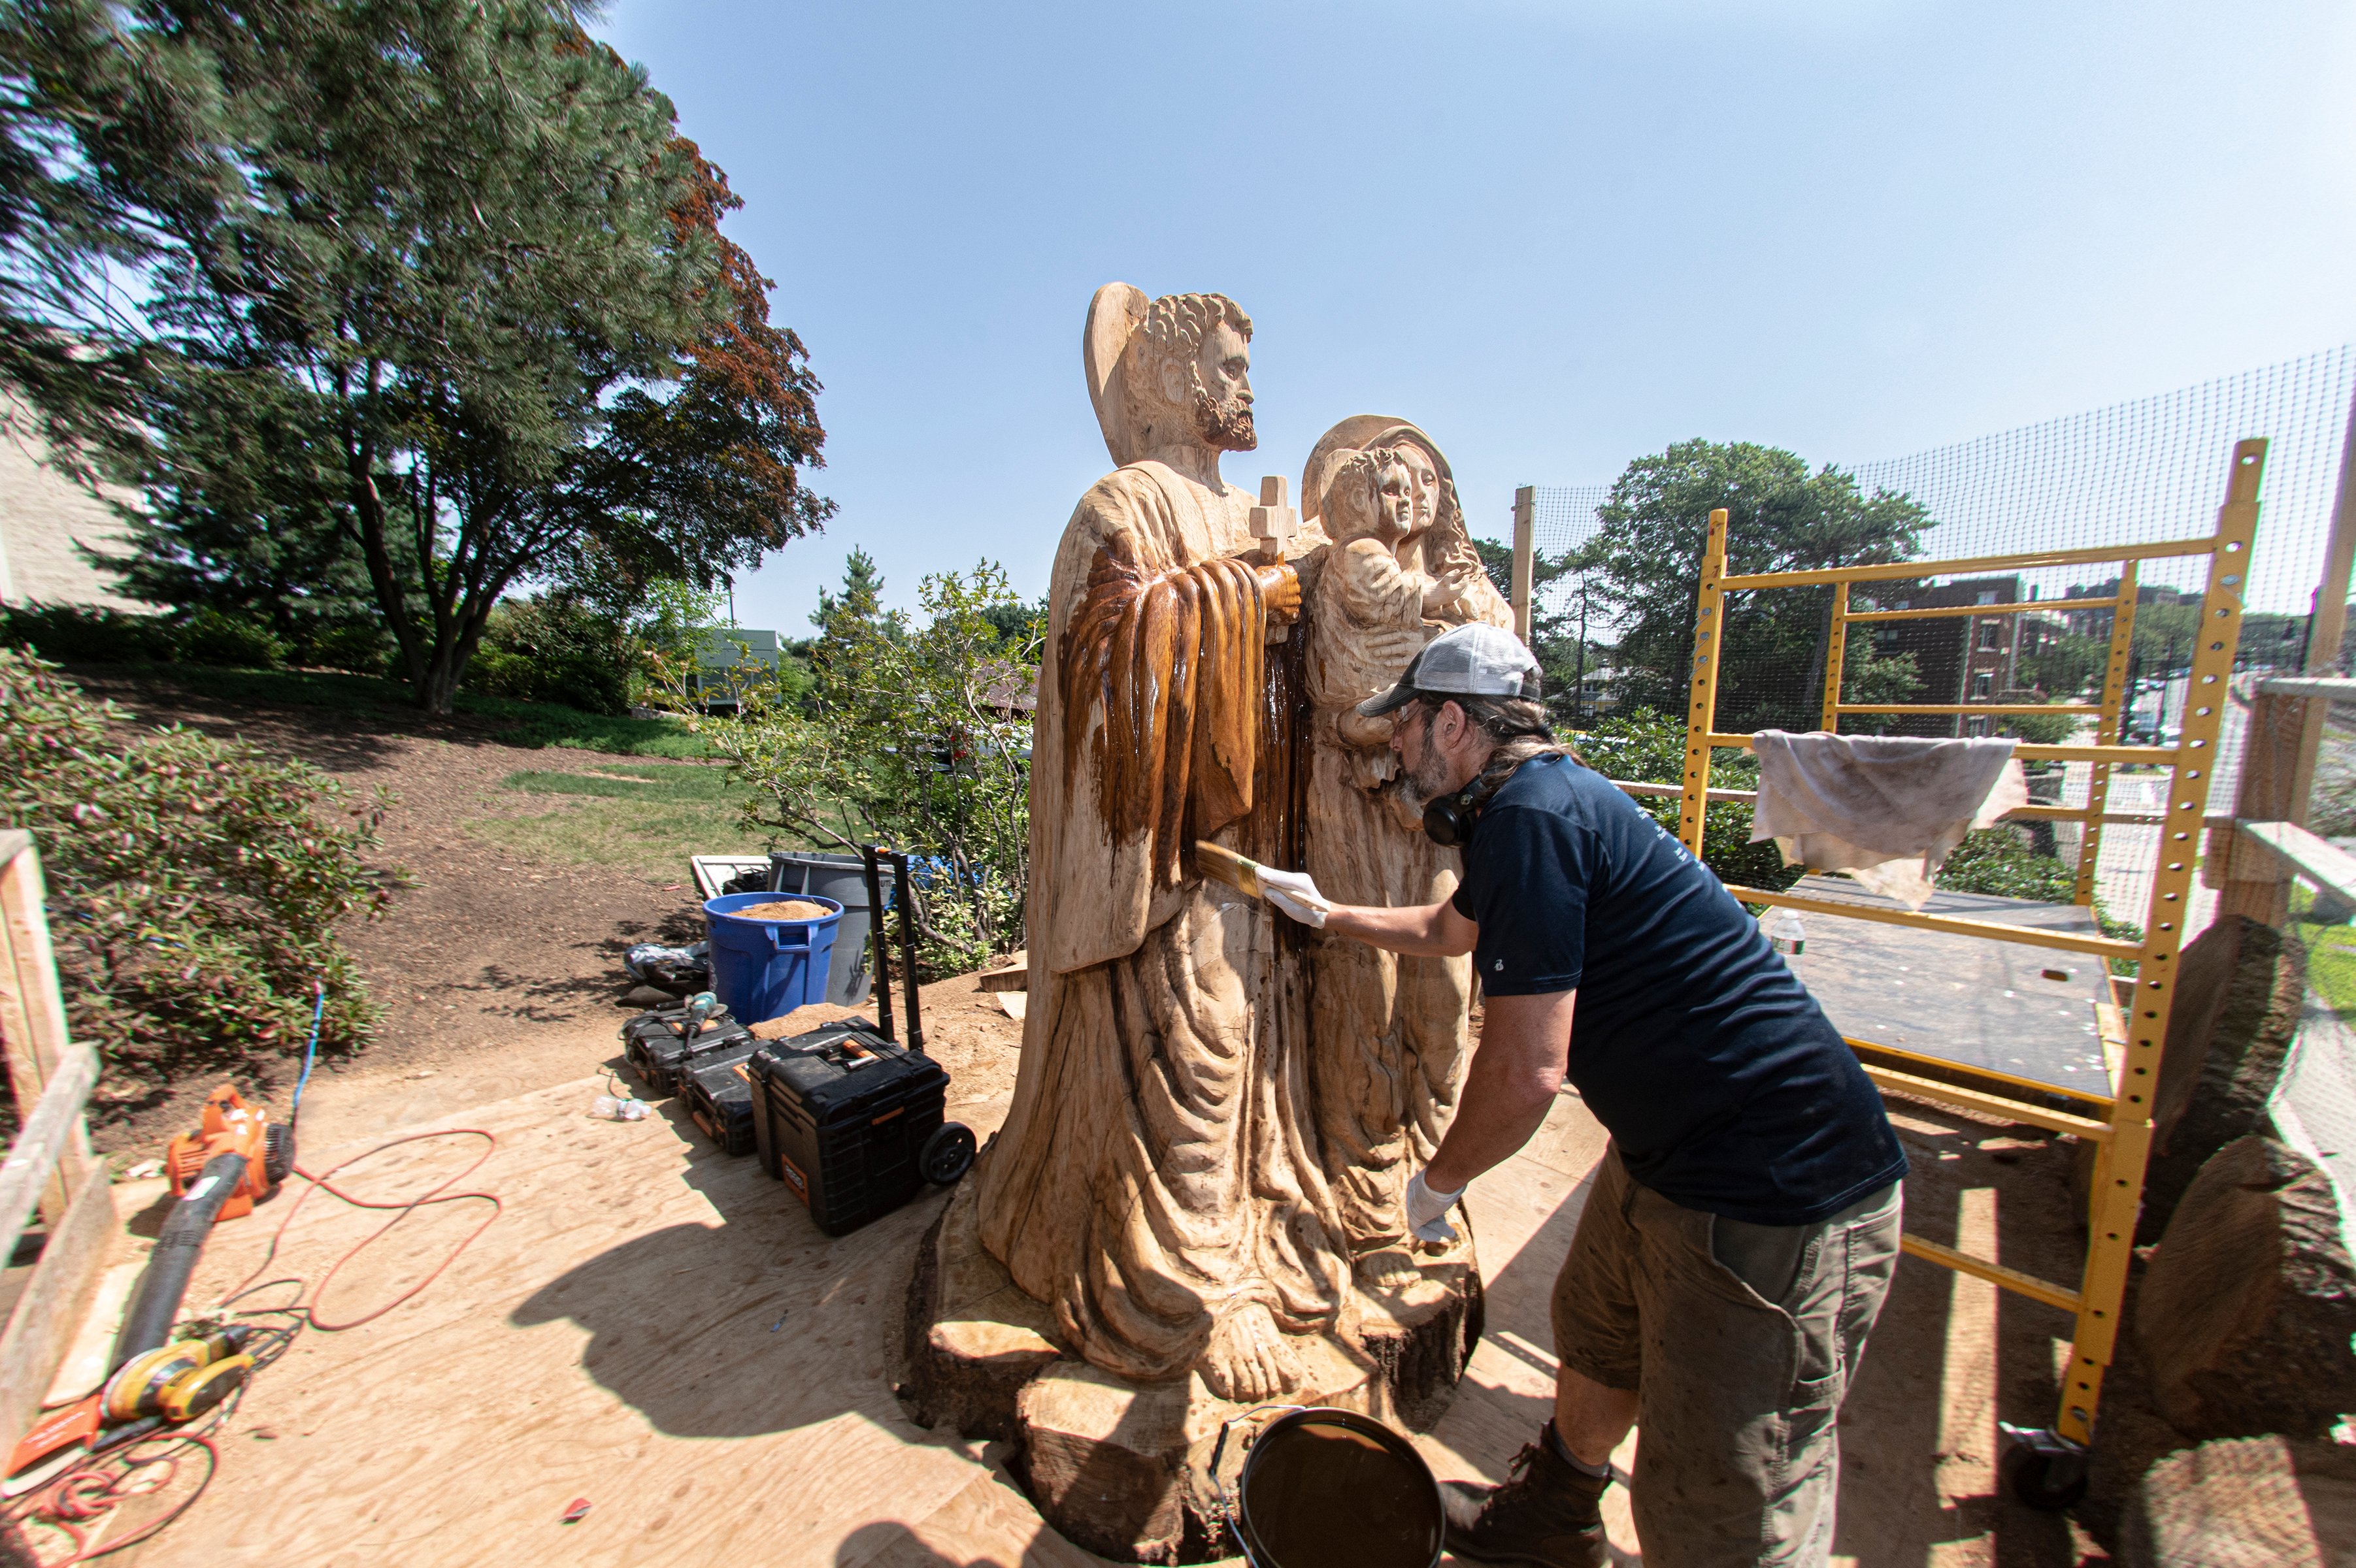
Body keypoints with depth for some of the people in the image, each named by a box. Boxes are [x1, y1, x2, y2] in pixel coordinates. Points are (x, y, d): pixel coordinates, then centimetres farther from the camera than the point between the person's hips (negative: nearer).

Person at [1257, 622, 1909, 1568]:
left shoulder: (1531, 815, -25)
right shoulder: (1551, 795, 9)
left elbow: (1525, 1071, -25)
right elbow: (1443, 930, 26)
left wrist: (1438, 1181, -6)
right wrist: (1323, 911, 35)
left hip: (1774, 1200, -10)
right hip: (1671, 1154, 10)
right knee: (1596, 1341, 27)